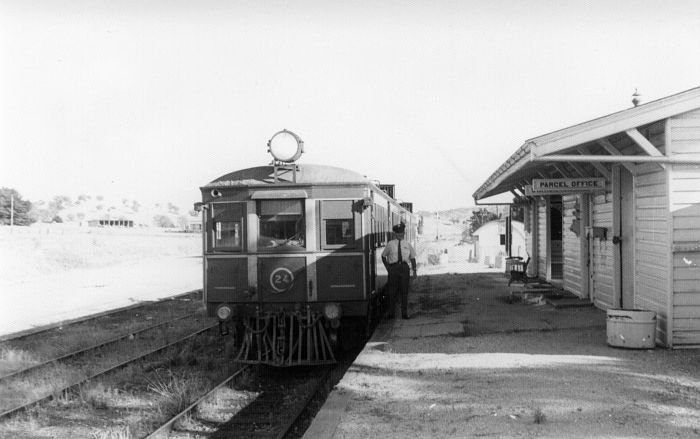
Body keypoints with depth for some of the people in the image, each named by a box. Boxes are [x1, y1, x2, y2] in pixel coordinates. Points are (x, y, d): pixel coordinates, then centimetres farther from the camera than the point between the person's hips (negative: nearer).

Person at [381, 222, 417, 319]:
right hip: (393, 267, -1)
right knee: (392, 291, -1)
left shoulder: (408, 244, 12)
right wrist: (387, 267, 3)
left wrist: (414, 270, 3)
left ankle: (404, 313, 9)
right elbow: (383, 256, 15)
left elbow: (412, 258, 14)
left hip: (404, 267, 1)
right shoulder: (390, 244, 6)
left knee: (404, 291, 2)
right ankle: (391, 313, 8)